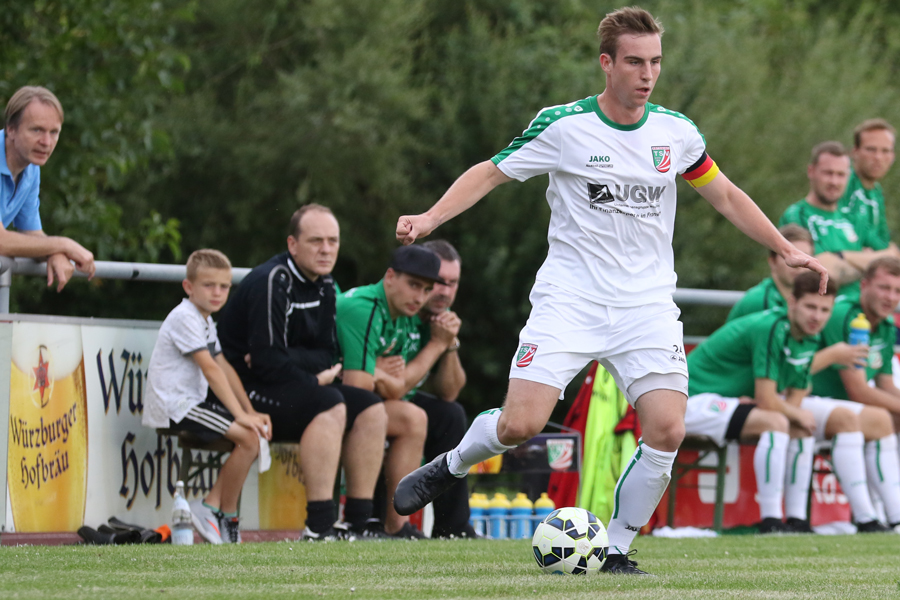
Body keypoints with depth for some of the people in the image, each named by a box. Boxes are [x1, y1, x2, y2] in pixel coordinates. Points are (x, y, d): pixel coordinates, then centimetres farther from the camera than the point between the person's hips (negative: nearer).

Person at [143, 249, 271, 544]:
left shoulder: (205, 320, 19)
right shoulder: (185, 318, -14)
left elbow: (225, 369, 17)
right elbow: (210, 370, -20)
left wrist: (251, 412, 6)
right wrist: (240, 415, -23)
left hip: (193, 401, 10)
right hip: (174, 406, -10)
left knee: (257, 430, 4)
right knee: (248, 437, -21)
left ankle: (210, 506, 2)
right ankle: (228, 517, -9)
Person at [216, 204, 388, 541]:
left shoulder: (324, 286, 9)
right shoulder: (272, 282, -18)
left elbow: (327, 356, 5)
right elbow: (267, 360, -24)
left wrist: (293, 359, -16)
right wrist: (316, 380, -13)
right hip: (247, 391, -9)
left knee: (371, 410, -3)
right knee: (329, 405, -30)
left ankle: (357, 522, -7)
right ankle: (320, 526, -36)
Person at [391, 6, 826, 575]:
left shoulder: (676, 132, 3)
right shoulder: (562, 125, -7)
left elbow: (726, 195, 17)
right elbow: (490, 173, 1)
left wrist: (787, 250, 13)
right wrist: (430, 218, -12)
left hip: (648, 304, 3)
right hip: (569, 299, -3)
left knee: (667, 431, -14)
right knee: (521, 424, -15)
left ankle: (616, 550, 3)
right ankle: (449, 466, 17)